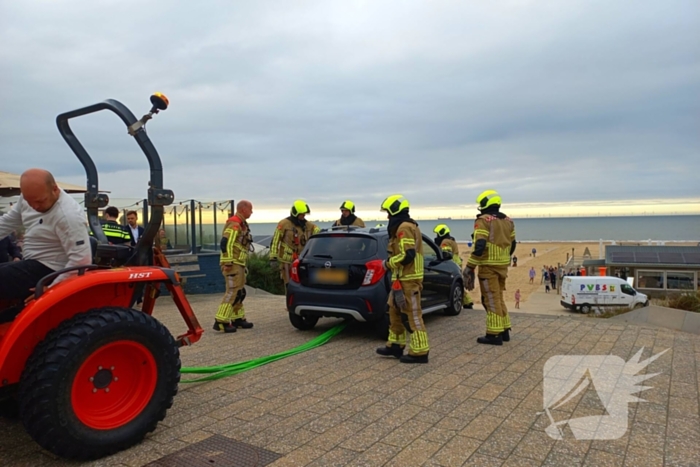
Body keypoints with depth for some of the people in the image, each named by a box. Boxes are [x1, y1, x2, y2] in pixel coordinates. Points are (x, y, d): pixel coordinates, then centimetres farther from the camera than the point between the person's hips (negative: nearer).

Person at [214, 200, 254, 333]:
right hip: (233, 264, -10)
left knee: (240, 292, 14)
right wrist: (228, 263, -24)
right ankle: (220, 322, -7)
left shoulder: (241, 224, 17)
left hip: (238, 264, 10)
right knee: (232, 292, -10)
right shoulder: (234, 224, -15)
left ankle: (238, 319, 23)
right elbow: (225, 244, -24)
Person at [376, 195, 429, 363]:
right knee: (395, 311, 17)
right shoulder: (403, 227, 19)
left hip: (408, 280, -11)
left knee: (412, 315, -6)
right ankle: (395, 345, 26)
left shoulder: (404, 227, -15)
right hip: (402, 278, 11)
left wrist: (388, 263, -12)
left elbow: (407, 255, -24)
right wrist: (391, 263, 9)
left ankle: (419, 352, 1)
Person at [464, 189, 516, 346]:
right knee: (499, 297, 18)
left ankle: (494, 334, 1)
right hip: (503, 265, 8)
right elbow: (512, 244, 16)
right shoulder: (508, 221, 12)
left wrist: (470, 267, -16)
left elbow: (479, 246, -20)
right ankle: (504, 331, 23)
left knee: (492, 299, -2)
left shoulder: (483, 220, -12)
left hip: (488, 266, -8)